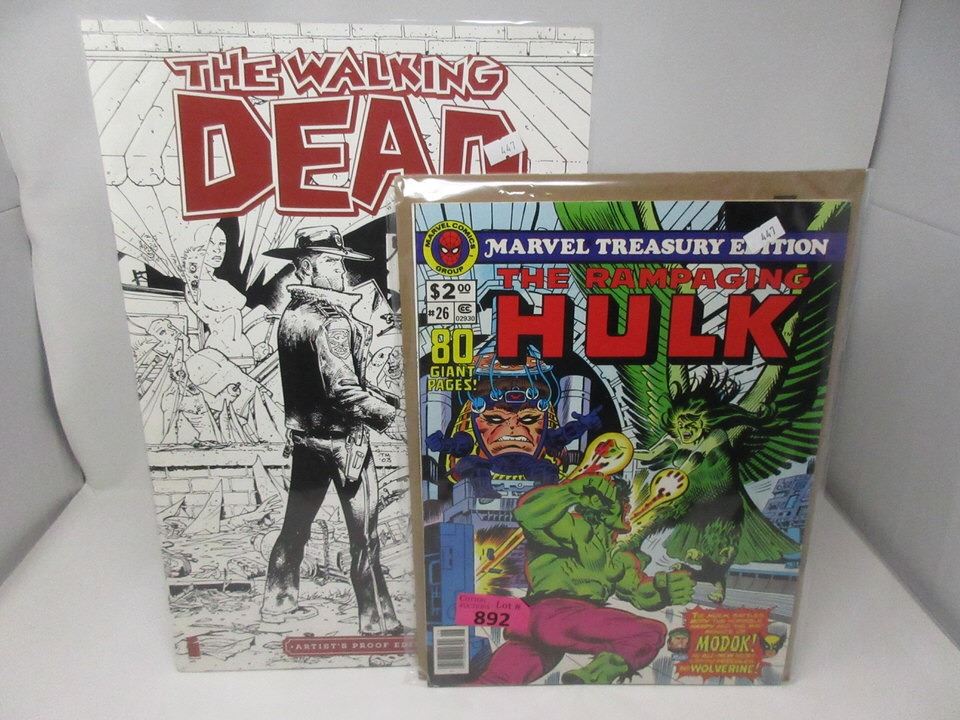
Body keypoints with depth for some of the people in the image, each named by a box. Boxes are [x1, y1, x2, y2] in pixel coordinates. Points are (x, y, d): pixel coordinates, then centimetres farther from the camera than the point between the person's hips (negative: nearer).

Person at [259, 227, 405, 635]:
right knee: (363, 536, 2)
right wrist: (386, 416, -20)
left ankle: (279, 601, 36)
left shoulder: (290, 314, 7)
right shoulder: (332, 321, -19)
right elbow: (342, 388, -26)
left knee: (296, 522, 20)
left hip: (304, 433, 8)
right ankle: (377, 623, 13)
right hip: (341, 437, -8)